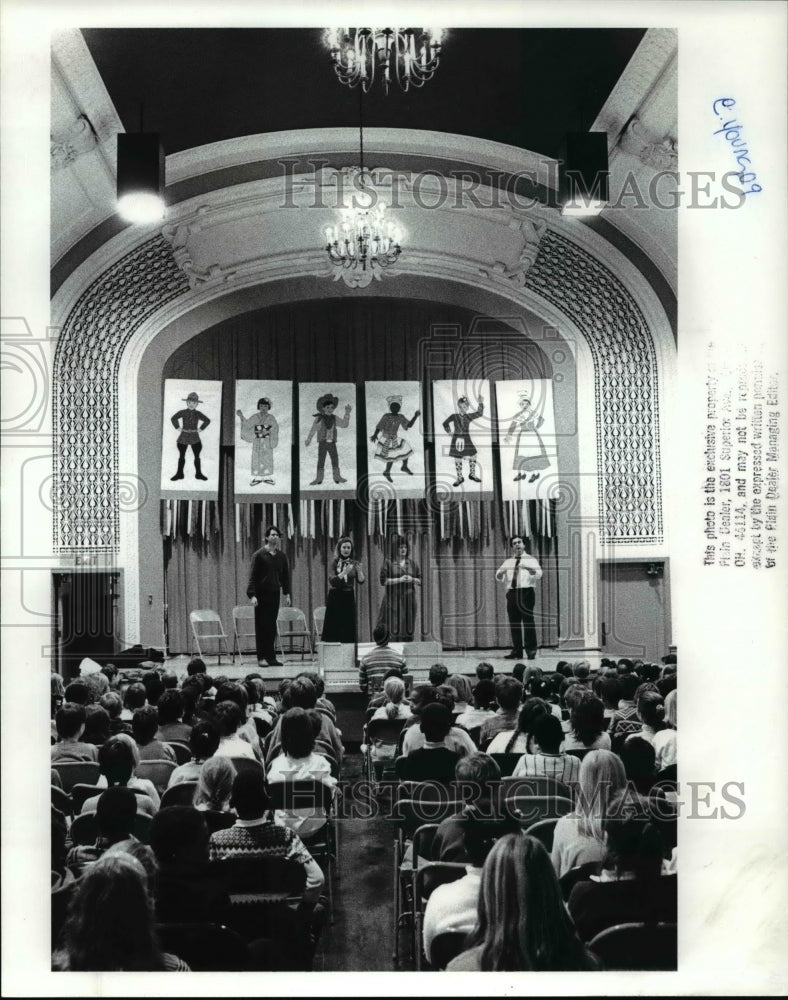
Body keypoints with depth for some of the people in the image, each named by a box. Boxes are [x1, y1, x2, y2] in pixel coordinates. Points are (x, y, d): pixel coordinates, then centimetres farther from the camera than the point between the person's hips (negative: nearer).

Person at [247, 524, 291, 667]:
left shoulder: (282, 556, 9)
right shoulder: (259, 555, -5)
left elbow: (285, 576, 15)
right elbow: (253, 576, -7)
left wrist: (287, 594, 8)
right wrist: (252, 595, -15)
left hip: (274, 594, 4)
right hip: (261, 594, -4)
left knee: (272, 626, 5)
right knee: (262, 626, -2)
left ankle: (271, 657, 9)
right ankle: (262, 657, 1)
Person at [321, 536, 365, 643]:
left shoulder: (355, 563, 6)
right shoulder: (334, 562, -1)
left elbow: (361, 581, -6)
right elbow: (332, 581, -14)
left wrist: (359, 571, -25)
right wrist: (345, 572, -25)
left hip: (349, 598, 2)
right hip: (335, 598, -2)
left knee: (348, 629, 0)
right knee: (333, 629, -3)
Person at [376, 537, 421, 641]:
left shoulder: (413, 563, 12)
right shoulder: (389, 563, 1)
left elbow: (420, 581, 14)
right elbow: (383, 581, -6)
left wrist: (412, 579, -6)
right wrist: (399, 580, -13)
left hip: (408, 599, 3)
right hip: (393, 599, -3)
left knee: (408, 629, 1)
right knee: (393, 628, -10)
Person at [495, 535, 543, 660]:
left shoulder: (530, 560, 8)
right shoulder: (508, 562, 18)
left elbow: (538, 574, -8)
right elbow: (499, 578, 11)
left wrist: (530, 569, -28)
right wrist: (500, 572, -13)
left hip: (526, 592, -4)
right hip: (512, 593, 4)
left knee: (528, 622, -8)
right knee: (514, 623, 3)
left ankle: (531, 650, -5)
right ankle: (516, 651, 8)